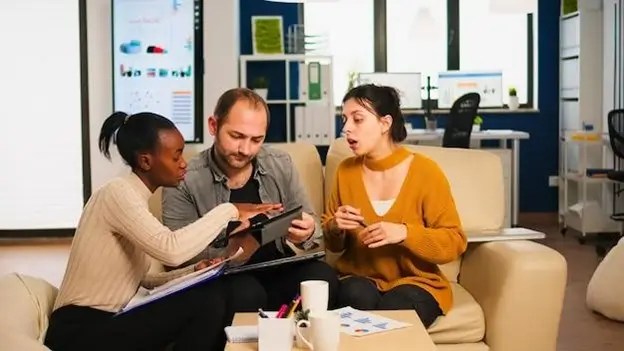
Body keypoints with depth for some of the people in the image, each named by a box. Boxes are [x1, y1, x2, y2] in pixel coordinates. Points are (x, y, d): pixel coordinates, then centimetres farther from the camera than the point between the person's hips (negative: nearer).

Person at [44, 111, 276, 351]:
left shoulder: (133, 196, 13)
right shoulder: (118, 193, -15)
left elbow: (140, 279, 12)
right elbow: (171, 250, -31)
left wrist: (193, 272, -3)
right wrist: (228, 211, -19)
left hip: (107, 324, 9)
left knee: (215, 294, -1)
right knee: (206, 301, -19)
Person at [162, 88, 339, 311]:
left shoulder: (281, 165, 2)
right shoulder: (184, 181, -9)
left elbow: (312, 227, 9)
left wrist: (307, 233, -18)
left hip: (279, 270, 4)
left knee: (324, 277, -26)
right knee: (247, 293, -36)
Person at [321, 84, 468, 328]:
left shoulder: (426, 172, -7)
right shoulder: (346, 170, 4)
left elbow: (454, 241, -8)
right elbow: (332, 244, 13)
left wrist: (405, 233, -23)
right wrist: (336, 228, -11)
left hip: (415, 282, -2)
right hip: (359, 279, 3)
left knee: (392, 314, -34)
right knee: (358, 296, -32)